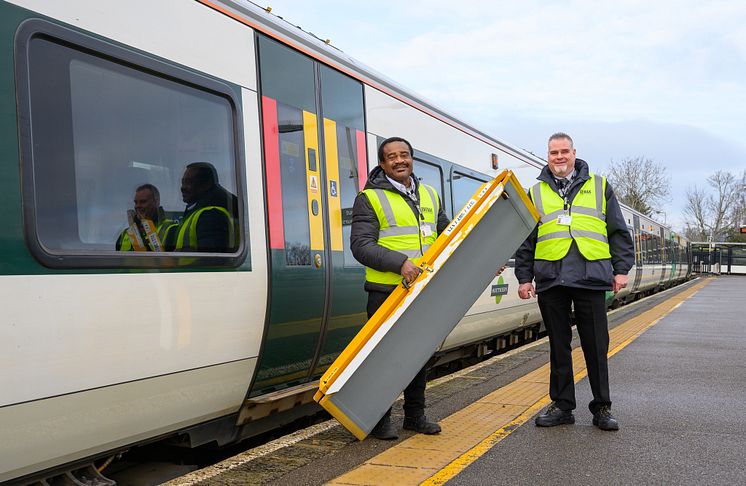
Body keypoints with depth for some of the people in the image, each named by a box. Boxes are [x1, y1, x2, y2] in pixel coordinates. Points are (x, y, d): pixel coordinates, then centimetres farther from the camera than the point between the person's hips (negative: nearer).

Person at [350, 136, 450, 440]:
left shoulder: (429, 195, 15)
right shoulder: (370, 198, -4)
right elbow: (361, 244, -14)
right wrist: (400, 262, -26)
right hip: (386, 292, -6)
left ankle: (415, 415, 27)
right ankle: (380, 419, 13)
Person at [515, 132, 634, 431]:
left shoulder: (599, 186, 11)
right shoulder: (536, 193, 12)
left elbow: (618, 232, 10)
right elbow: (525, 240, 13)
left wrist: (621, 269, 3)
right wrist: (524, 277, 7)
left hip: (590, 279, -1)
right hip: (551, 280, 1)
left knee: (596, 346, 3)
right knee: (559, 346, 7)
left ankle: (601, 408, 15)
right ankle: (562, 406, 18)